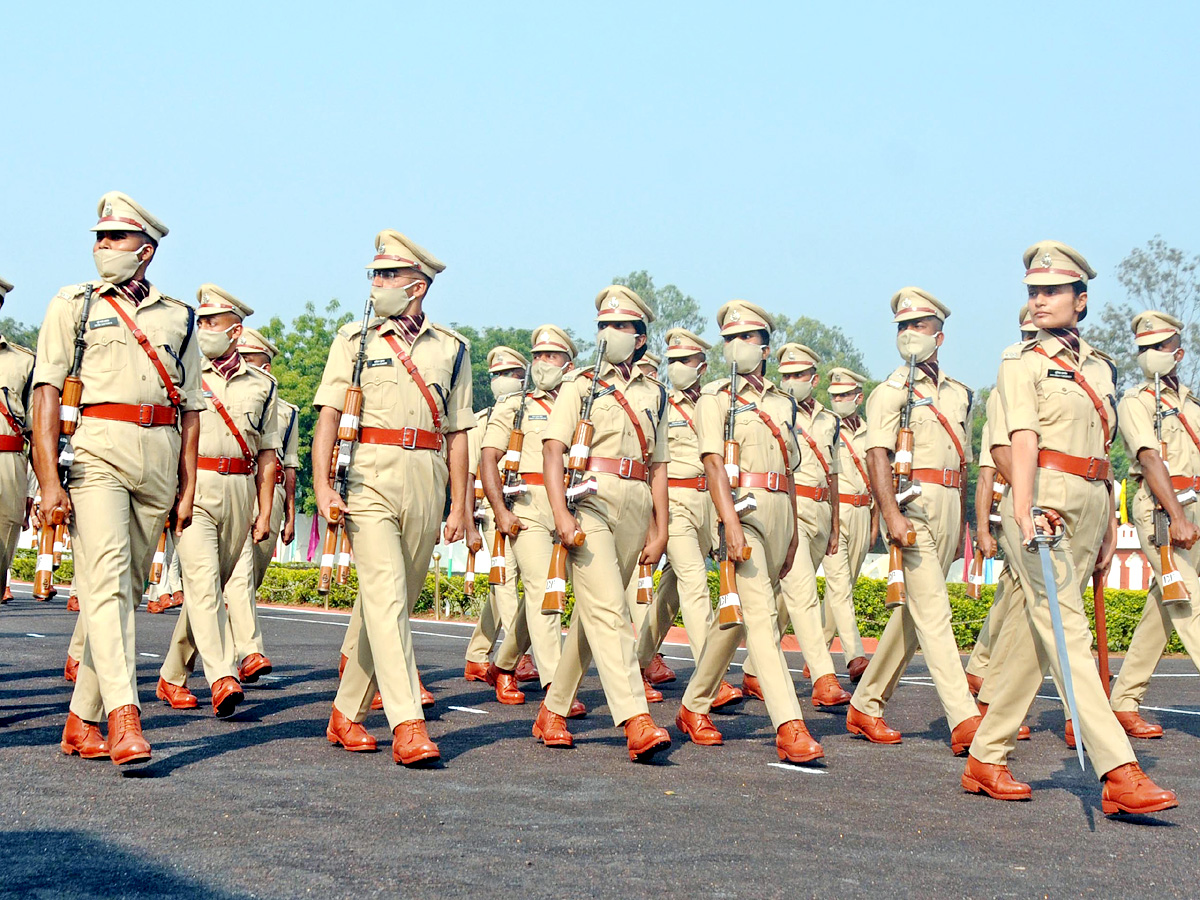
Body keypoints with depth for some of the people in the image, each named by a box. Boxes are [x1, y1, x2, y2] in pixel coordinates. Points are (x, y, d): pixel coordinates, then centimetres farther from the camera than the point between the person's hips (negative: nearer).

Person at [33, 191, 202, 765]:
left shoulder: (177, 317, 16)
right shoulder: (73, 304, 7)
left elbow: (189, 408, 18)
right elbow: (46, 391, -1)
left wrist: (187, 488, 11)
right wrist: (49, 480, -11)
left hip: (159, 456, 4)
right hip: (97, 449, -4)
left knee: (129, 587, 5)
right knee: (107, 581, -16)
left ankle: (82, 721, 14)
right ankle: (124, 718, -24)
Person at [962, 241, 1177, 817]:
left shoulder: (1100, 368, 18)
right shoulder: (1023, 362, 1)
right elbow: (1023, 438, -13)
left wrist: (1110, 525, 18)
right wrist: (1025, 511, -25)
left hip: (1089, 508, 7)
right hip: (1044, 503, -7)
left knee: (1039, 635, 8)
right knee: (1067, 635, -12)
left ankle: (986, 759, 16)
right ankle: (1119, 774, -20)